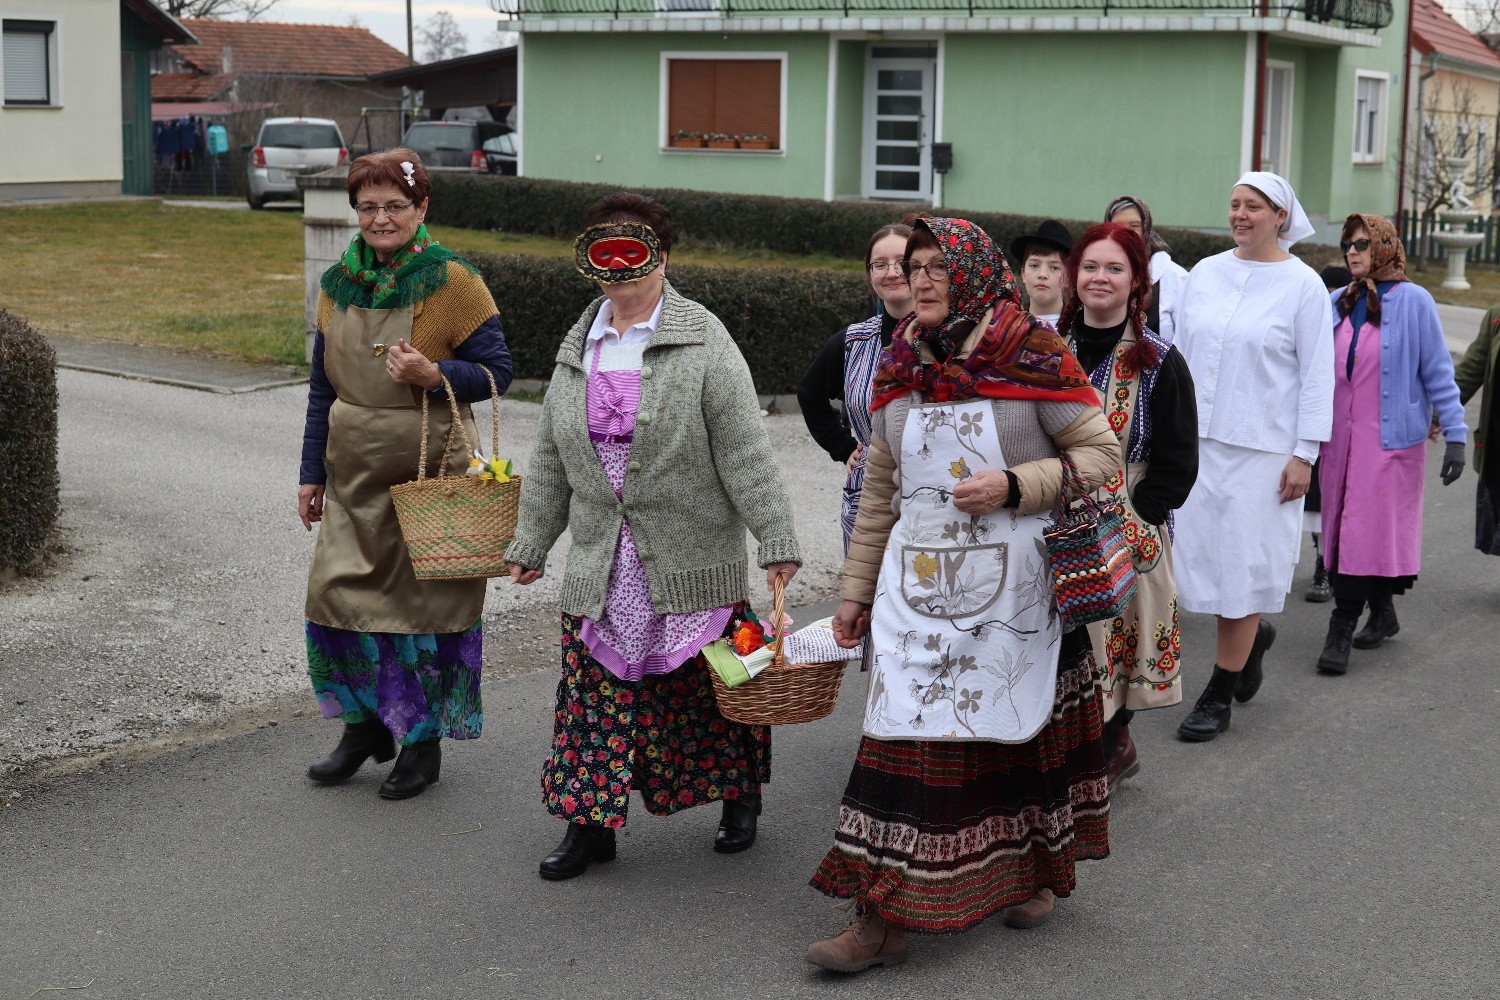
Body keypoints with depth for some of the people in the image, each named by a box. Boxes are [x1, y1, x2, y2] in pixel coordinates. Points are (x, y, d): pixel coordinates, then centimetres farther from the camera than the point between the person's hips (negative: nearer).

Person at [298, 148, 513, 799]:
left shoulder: (452, 283, -9)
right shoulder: (339, 284, 7)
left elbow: (497, 372, -6)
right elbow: (322, 386, 13)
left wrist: (434, 374, -24)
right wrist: (312, 473, 11)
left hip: (429, 474, -5)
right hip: (354, 473, 5)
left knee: (424, 603, 2)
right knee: (336, 593, 4)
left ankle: (423, 744, 17)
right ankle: (365, 726, 24)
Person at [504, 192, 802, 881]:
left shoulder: (702, 340, -6)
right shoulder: (577, 348, 11)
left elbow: (745, 452, -11)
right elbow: (549, 462, 18)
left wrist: (776, 541, -15)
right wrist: (530, 545, 19)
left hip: (692, 563, -4)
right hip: (601, 566, 4)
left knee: (711, 690, 5)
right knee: (597, 692, 4)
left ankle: (739, 799, 26)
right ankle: (591, 824, 13)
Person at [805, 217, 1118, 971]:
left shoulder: (1031, 358, -7)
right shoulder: (899, 370, 8)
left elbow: (1101, 455, -6)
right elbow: (879, 493, 14)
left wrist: (1015, 487, -19)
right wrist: (856, 590, 14)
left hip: (1011, 585, -3)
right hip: (916, 582, 4)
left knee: (1022, 722, 9)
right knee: (905, 731, -2)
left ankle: (1039, 871, 31)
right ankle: (882, 916, 0)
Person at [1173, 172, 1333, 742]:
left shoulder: (1303, 285, -5)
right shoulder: (1206, 273, 8)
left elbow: (1317, 375, -6)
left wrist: (1305, 454, -10)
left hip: (1262, 448, -5)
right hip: (1200, 440, 5)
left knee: (1243, 563, 0)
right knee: (1196, 554, 5)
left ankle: (1218, 697, 10)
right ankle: (1254, 635, 35)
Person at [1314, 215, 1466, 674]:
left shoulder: (1412, 301, -5)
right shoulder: (1337, 304, 9)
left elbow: (1438, 372, -3)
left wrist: (1455, 434, -6)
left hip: (1391, 438, -5)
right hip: (1341, 438, 5)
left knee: (1368, 530, -7)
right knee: (1346, 529, 9)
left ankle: (1340, 632, -6)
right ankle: (1382, 615, 25)